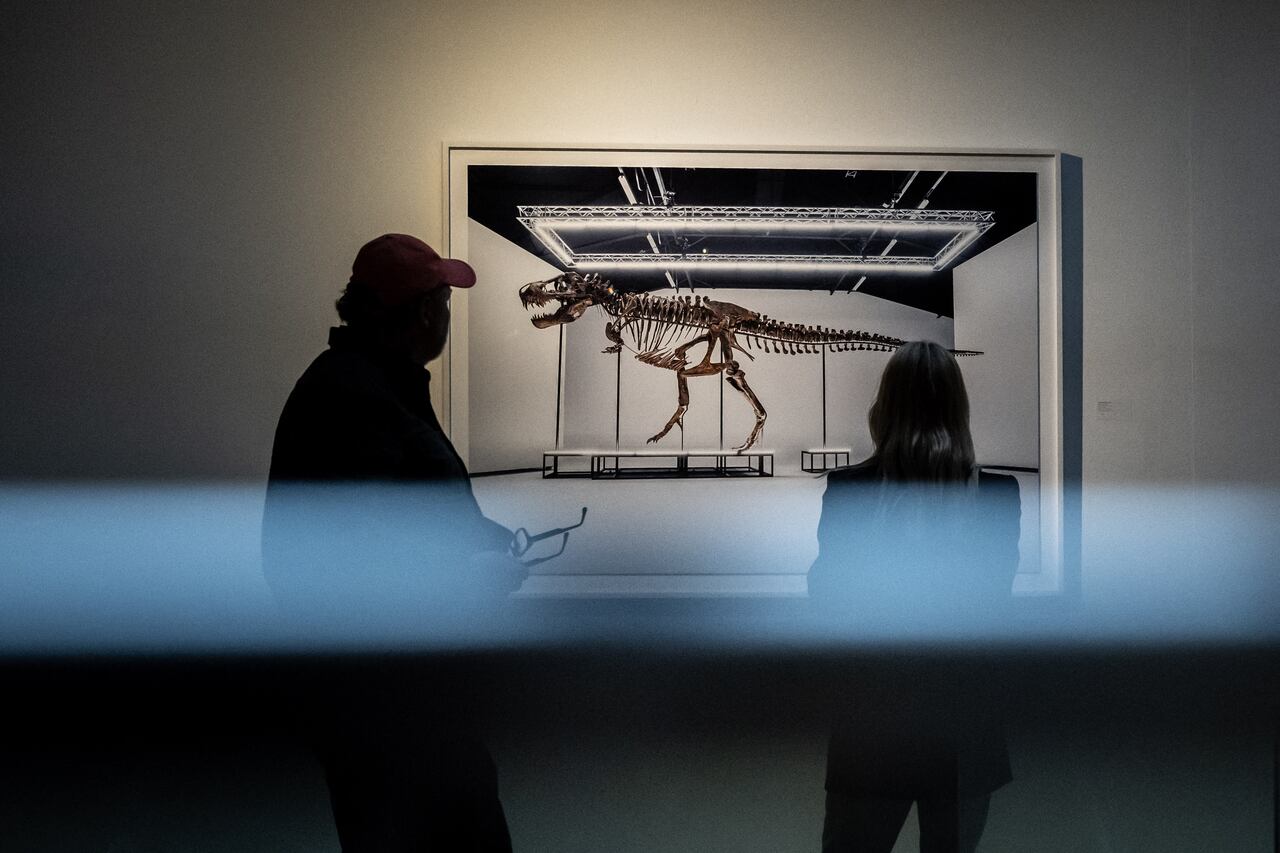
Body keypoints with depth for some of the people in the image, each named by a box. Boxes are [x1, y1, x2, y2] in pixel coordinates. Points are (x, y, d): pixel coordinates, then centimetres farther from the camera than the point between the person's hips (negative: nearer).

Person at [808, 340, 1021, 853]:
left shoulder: (848, 488, -11)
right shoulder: (998, 493, -8)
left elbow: (828, 602, 0)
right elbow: (993, 610, 3)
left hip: (875, 711, -1)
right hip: (964, 715, 1)